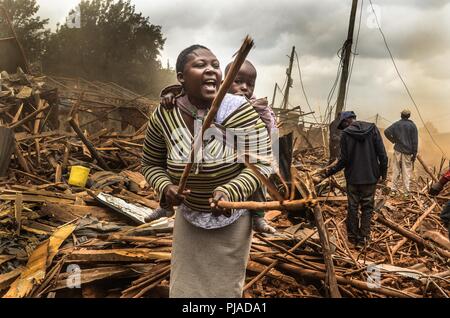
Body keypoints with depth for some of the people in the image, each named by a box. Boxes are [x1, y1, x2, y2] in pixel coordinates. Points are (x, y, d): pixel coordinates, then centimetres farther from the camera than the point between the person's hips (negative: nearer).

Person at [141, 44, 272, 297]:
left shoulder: (240, 111, -23)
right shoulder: (164, 116, -14)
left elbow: (262, 164, -22)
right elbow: (151, 164, 1)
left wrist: (230, 192, -38)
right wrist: (165, 187, -20)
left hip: (233, 218, -2)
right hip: (188, 217, 2)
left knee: (227, 287, 19)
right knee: (183, 287, 19)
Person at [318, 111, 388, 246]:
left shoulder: (346, 134, -9)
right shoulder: (372, 129, -2)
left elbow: (343, 160, -9)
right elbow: (382, 153, -3)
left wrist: (329, 172, 2)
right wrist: (383, 172, 8)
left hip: (353, 177, -2)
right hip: (371, 176, 2)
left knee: (353, 207, 11)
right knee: (367, 207, 11)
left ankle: (353, 236, 18)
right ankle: (364, 237, 13)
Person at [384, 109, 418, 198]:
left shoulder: (396, 124, 2)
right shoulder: (412, 125, -3)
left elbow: (387, 132, -11)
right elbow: (415, 141, -5)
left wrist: (393, 140, 3)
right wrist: (414, 153, -2)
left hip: (398, 150, 2)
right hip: (408, 152, -2)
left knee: (396, 171, 9)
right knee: (407, 172, 3)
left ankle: (394, 190, 13)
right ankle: (406, 191, 6)